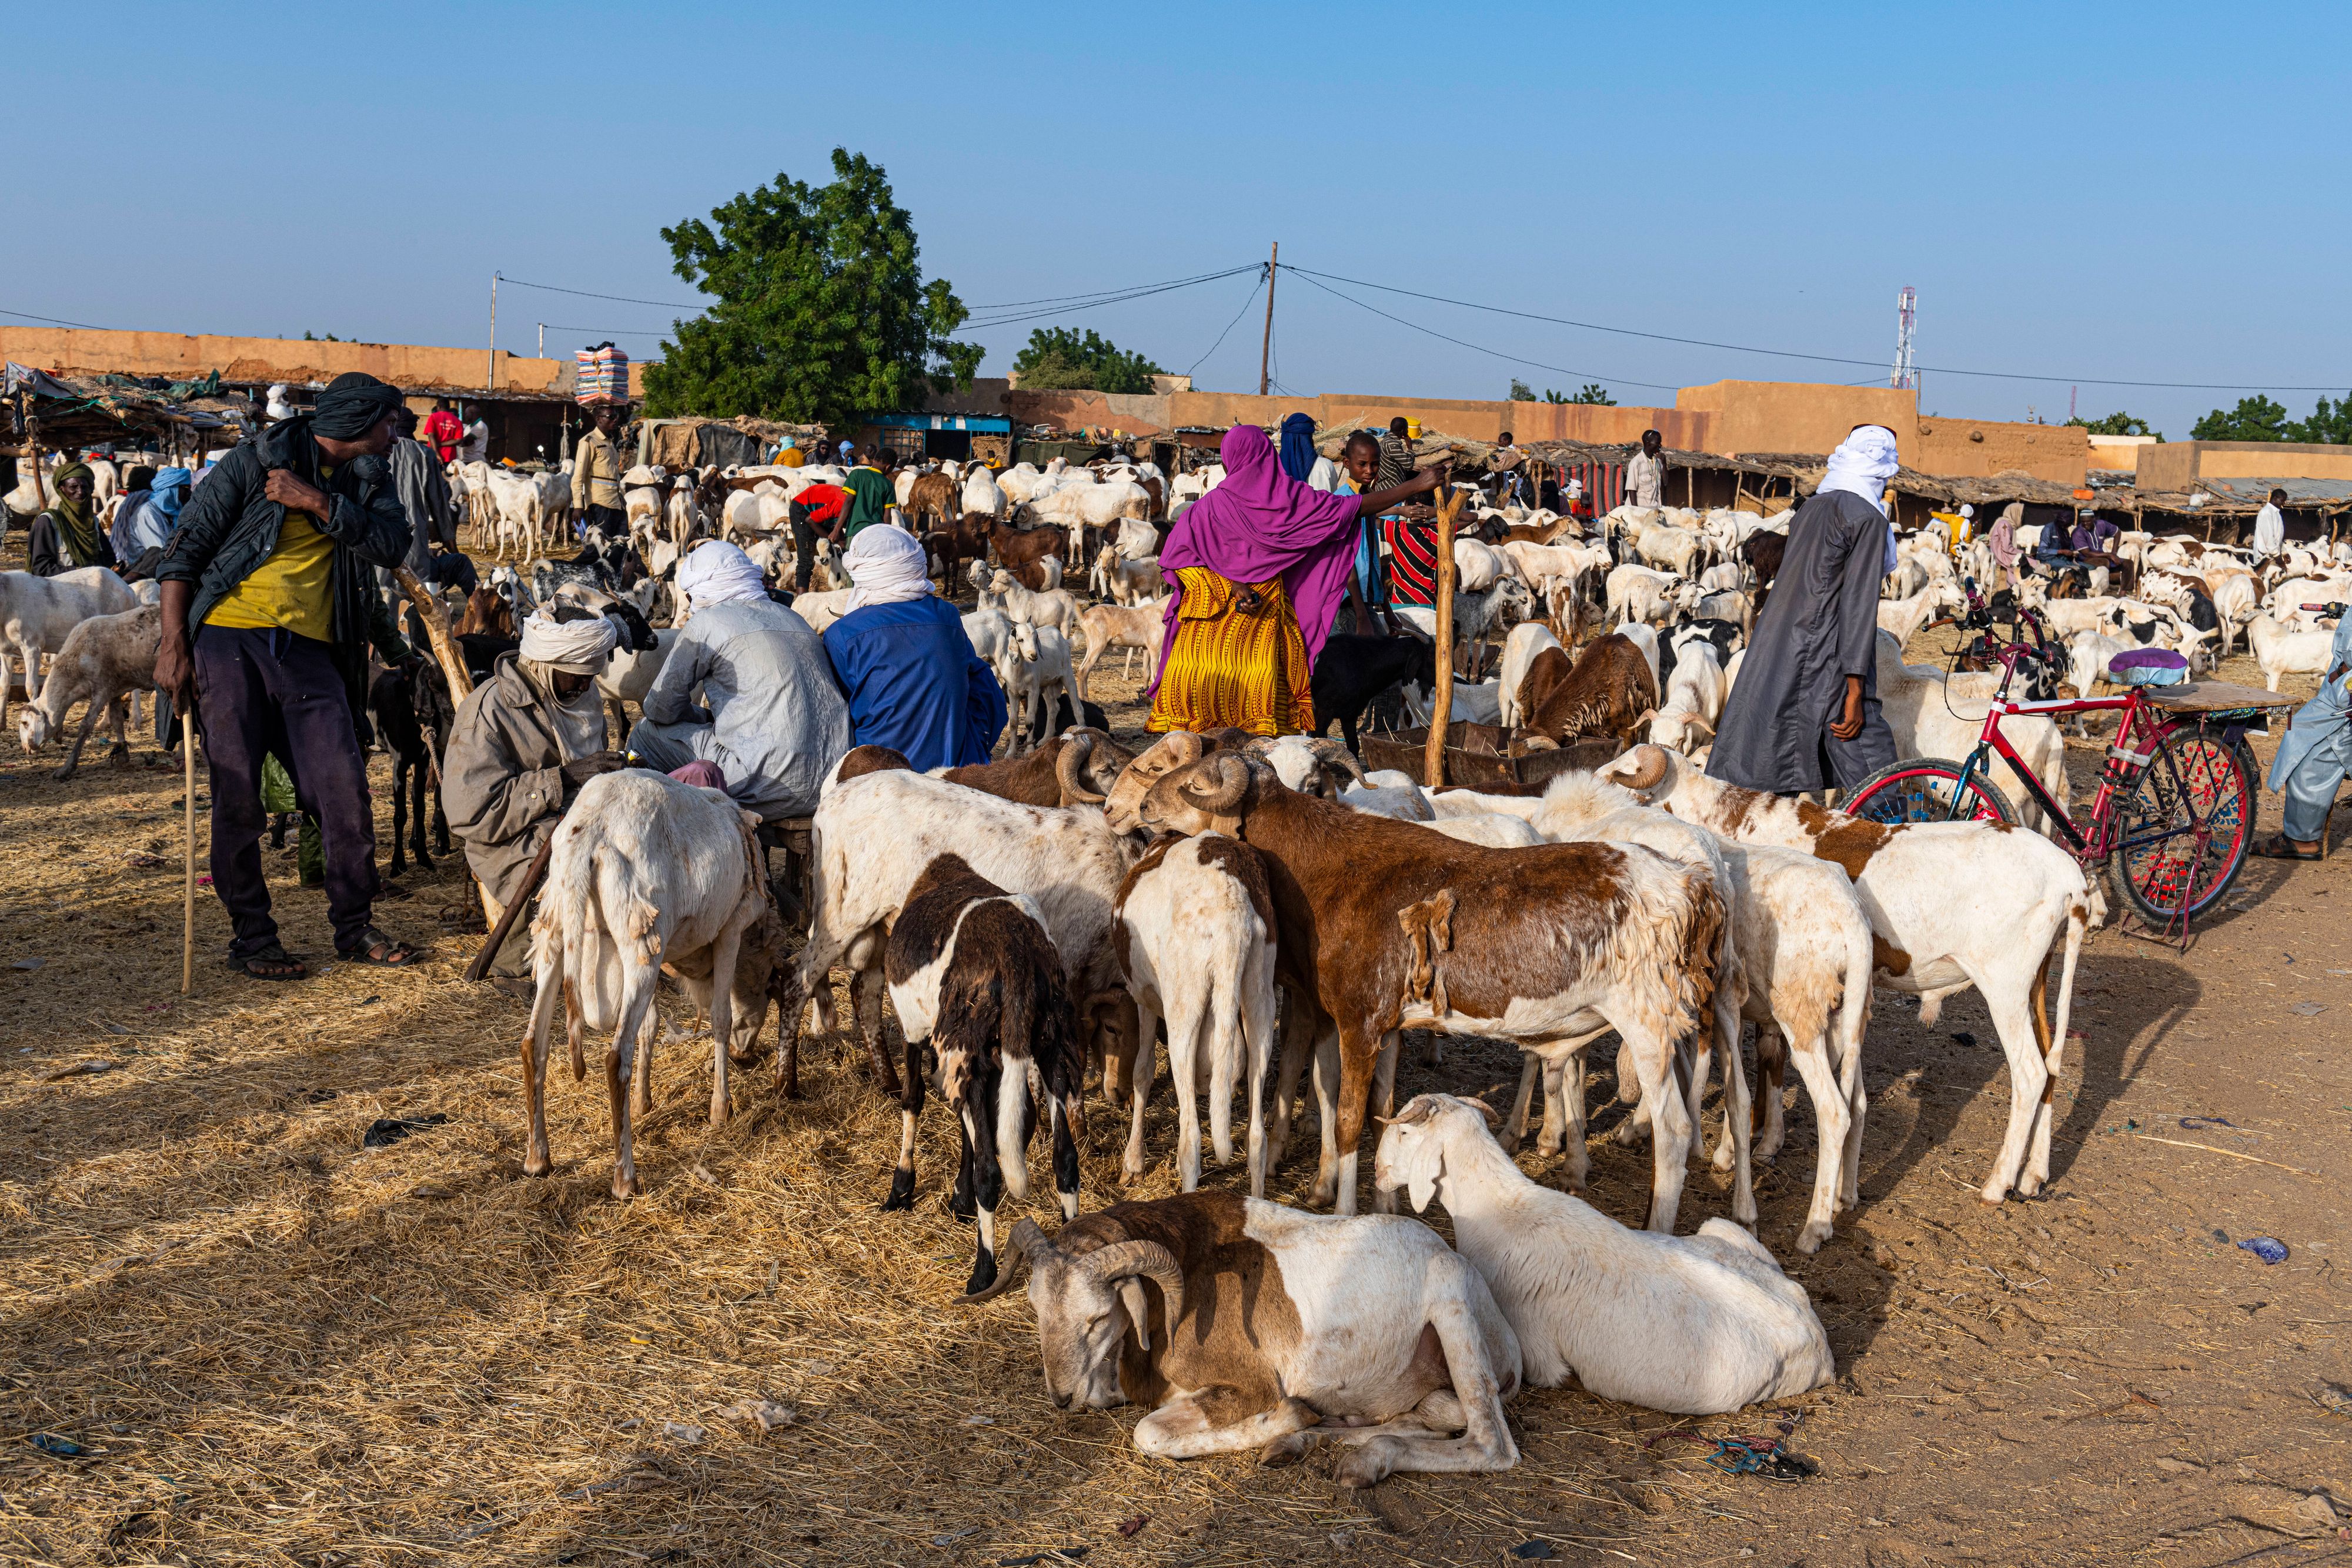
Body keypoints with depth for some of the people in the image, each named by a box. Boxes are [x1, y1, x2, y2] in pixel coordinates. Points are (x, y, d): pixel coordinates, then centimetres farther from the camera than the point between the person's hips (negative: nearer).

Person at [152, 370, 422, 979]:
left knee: (345, 788, -2)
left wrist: (317, 502, -14)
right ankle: (251, 939, 7)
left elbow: (392, 541, -5)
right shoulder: (257, 460, -1)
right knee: (237, 794, -3)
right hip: (228, 636, -4)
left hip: (308, 650, 4)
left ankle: (354, 927, 11)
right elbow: (185, 549, -3)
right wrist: (174, 643, -10)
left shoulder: (366, 477, 15)